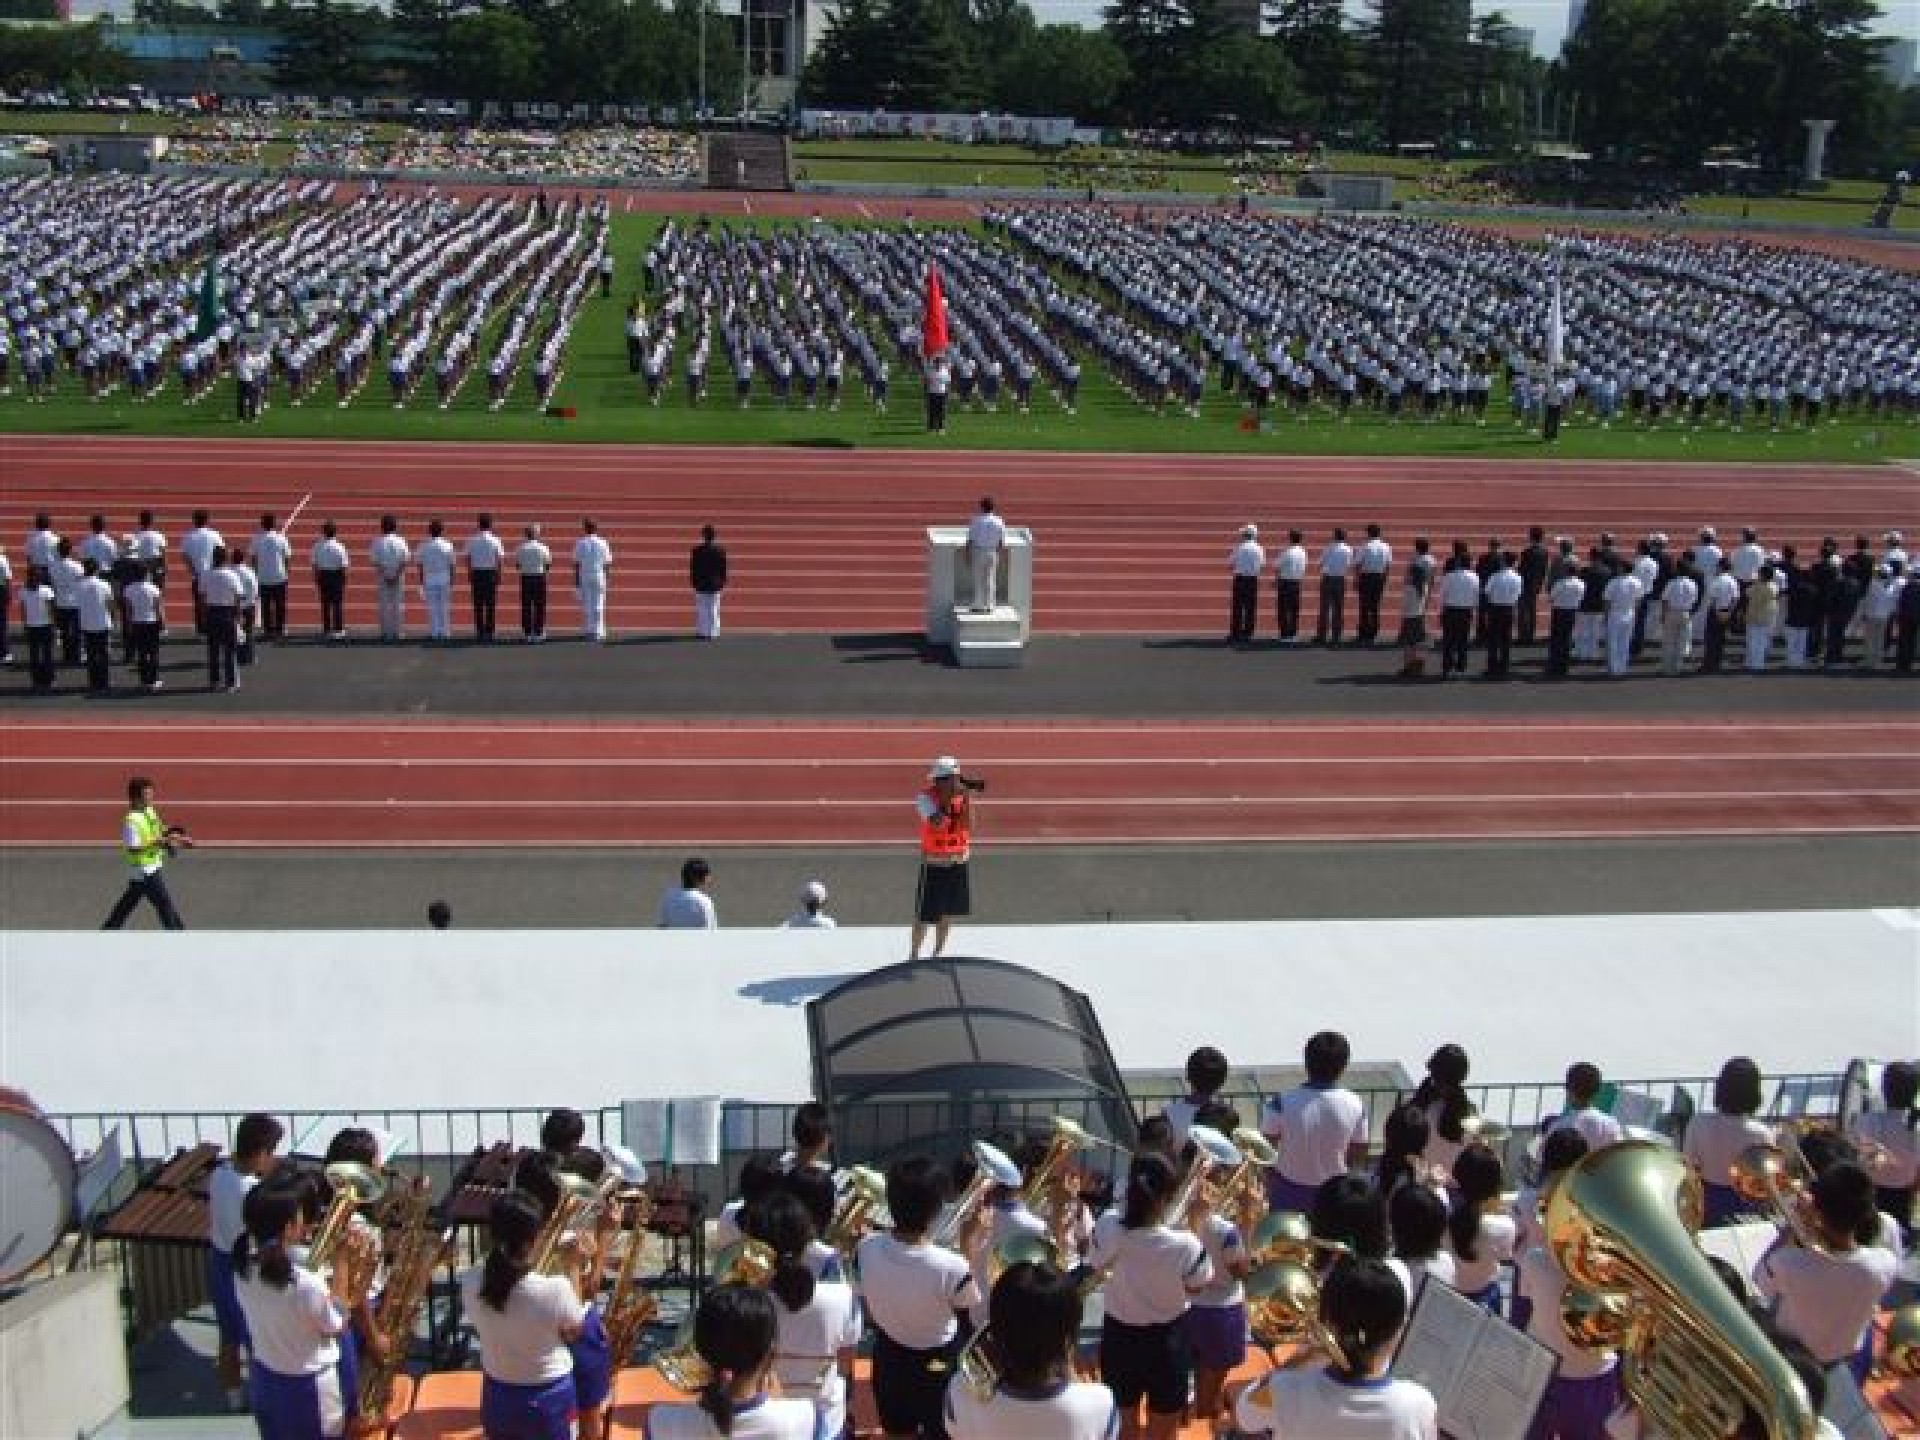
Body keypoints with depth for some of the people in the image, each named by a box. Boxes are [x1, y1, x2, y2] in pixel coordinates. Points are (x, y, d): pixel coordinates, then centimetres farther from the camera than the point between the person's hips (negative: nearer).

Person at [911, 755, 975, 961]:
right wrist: (949, 798, -27)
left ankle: (937, 954, 27)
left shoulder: (962, 796, -1)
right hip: (934, 863, -5)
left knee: (948, 912, 12)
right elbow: (936, 824, -28)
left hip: (958, 861, 5)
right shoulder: (926, 798, -14)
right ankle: (913, 955, 13)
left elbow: (968, 826, -11)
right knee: (925, 914, -1)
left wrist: (966, 799, -19)